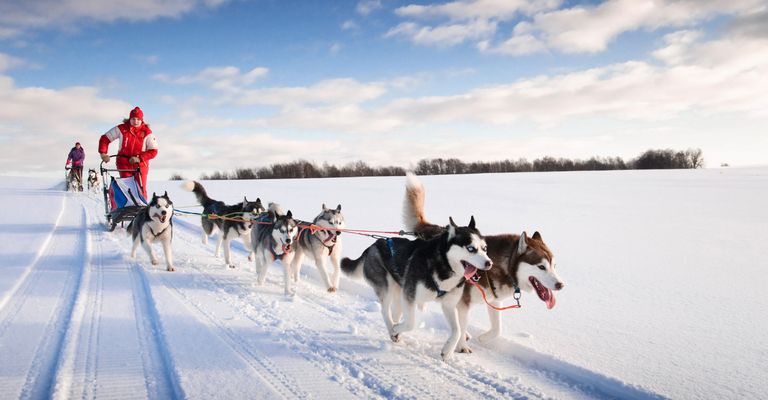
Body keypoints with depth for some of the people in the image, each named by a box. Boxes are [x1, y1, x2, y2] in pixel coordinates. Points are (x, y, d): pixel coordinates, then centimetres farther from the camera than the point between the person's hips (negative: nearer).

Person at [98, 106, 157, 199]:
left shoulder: (147, 132, -6)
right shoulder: (122, 129, -4)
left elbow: (153, 151, -8)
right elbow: (105, 138, 4)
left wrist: (139, 158, -20)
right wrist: (103, 153, -9)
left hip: (140, 164, 0)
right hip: (124, 164, 0)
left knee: (141, 190, -4)